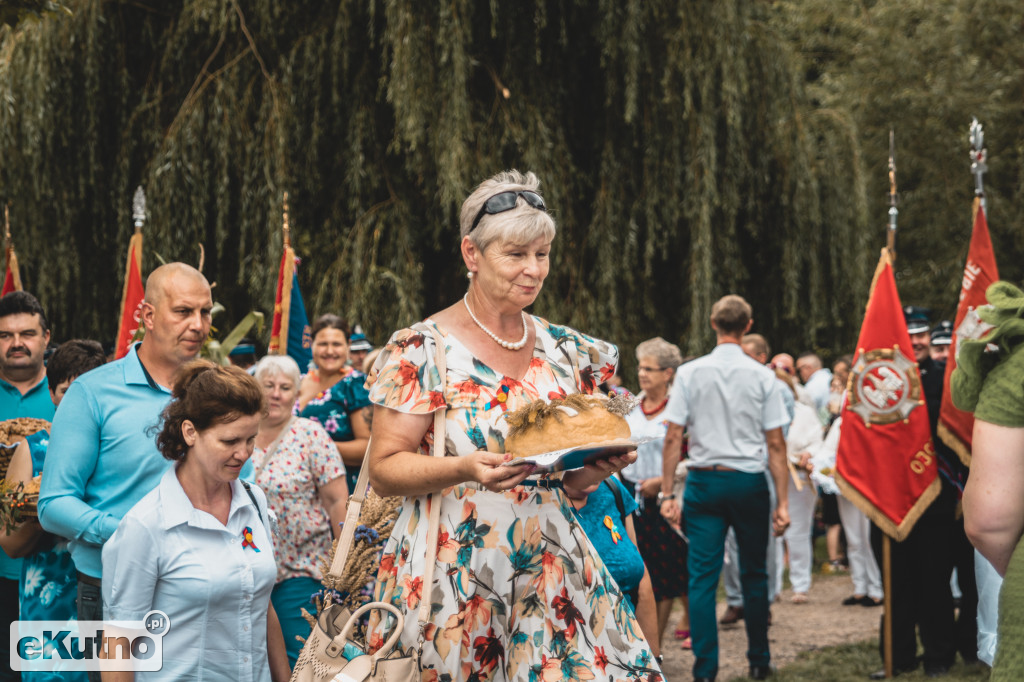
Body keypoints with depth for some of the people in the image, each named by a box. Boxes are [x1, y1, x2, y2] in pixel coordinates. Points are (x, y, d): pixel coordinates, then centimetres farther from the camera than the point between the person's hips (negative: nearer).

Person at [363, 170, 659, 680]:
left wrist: (601, 465, -6)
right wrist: (464, 470, -25)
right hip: (452, 576, -4)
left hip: (552, 574, 4)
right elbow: (384, 471, -9)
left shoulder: (564, 350, 9)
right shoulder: (420, 351, -6)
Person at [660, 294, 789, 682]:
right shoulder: (762, 376, -1)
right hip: (750, 481, 0)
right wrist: (782, 501, 2)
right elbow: (776, 444, -2)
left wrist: (667, 493, 0)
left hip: (704, 481, 0)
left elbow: (673, 437, -4)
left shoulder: (690, 373, -2)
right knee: (754, 574, 14)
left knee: (703, 577, 1)